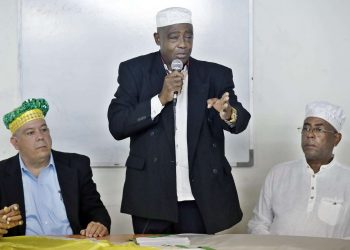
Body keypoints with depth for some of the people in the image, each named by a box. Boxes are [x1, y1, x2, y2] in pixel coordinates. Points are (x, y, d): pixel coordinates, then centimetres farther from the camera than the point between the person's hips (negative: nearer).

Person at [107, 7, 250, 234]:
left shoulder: (215, 75, 3)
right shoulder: (135, 70, 0)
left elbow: (239, 121, -5)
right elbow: (116, 126, -7)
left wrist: (228, 113, -28)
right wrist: (161, 99, -18)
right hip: (151, 196, -1)